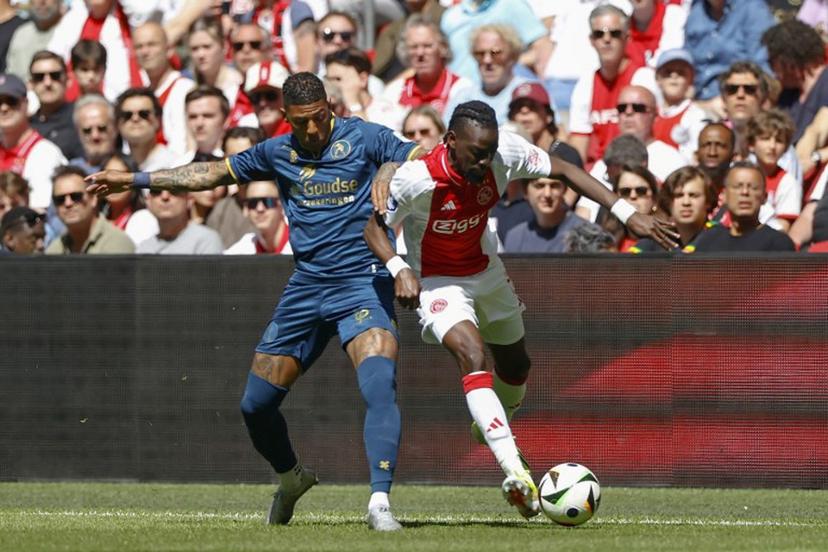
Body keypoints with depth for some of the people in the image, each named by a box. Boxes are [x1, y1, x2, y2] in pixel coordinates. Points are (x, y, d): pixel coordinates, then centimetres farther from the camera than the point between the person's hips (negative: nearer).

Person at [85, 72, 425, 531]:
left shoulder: (364, 138, -2)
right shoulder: (278, 153, 10)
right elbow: (214, 173, 21)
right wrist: (132, 180, 23)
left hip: (362, 282, -5)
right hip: (306, 285, 5)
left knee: (378, 386, -28)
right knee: (256, 404, 7)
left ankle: (379, 503, -29)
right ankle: (291, 479, 35)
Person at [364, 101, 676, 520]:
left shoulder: (504, 153, -24)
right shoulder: (418, 179, -32)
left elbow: (563, 170, -11)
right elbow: (374, 226, -17)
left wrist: (627, 213, -17)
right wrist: (399, 269, -35)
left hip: (486, 271, 6)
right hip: (436, 281, -6)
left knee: (515, 365, 19)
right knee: (471, 355, -29)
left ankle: (490, 422, 55)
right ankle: (515, 473, -38)